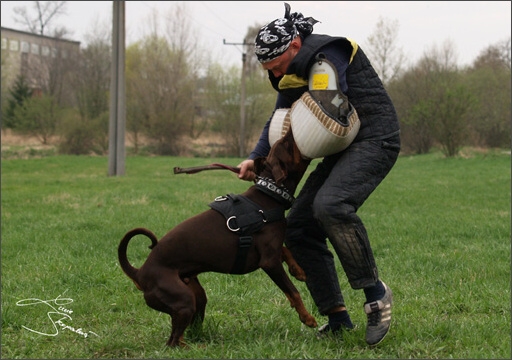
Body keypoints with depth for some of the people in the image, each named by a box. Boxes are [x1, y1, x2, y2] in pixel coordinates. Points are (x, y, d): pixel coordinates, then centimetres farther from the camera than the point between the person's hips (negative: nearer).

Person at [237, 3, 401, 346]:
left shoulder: (327, 52, -16)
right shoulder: (291, 75, 14)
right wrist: (255, 158, 0)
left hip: (375, 140, -10)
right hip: (343, 149, 10)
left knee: (330, 204, -33)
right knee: (299, 228, 3)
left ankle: (375, 292, -19)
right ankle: (337, 317, 7)